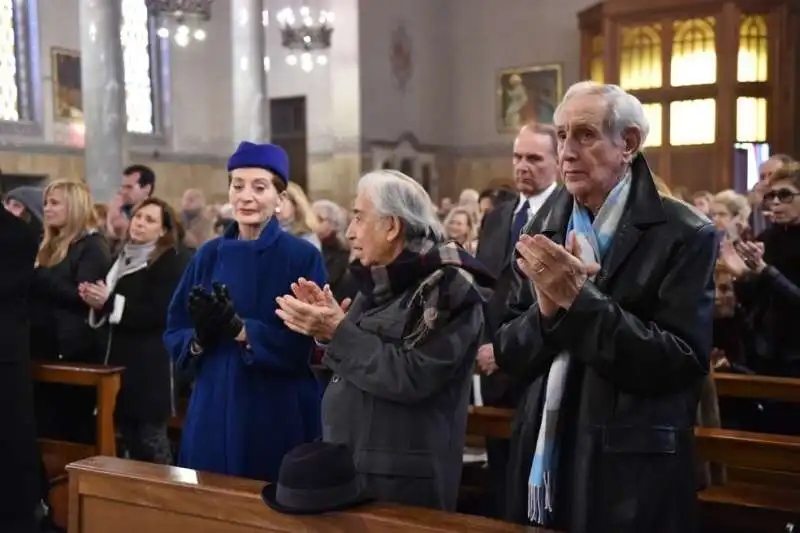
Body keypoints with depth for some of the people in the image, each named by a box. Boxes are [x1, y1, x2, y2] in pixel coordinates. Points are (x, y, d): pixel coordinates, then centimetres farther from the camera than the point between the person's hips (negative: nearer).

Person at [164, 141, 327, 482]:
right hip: (213, 412, 4)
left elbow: (307, 344, -13)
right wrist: (200, 337, -15)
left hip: (279, 415, -3)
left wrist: (238, 329, -23)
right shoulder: (209, 255, 5)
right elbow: (173, 334, 7)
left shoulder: (303, 257, -7)